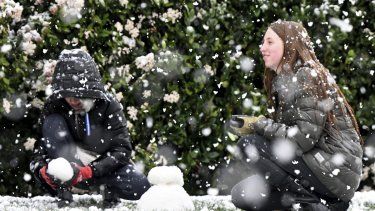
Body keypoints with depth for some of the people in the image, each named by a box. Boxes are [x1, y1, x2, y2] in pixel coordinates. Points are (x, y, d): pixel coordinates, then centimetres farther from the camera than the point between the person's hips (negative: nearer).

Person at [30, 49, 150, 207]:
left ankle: (107, 188, 2)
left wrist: (89, 171, -33)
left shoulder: (109, 106, -15)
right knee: (53, 122, -23)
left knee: (141, 187, -31)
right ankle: (64, 190, -28)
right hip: (70, 164, 1)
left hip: (104, 164, -1)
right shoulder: (54, 106, -10)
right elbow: (41, 144, -5)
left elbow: (122, 150, -18)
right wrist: (42, 169, -28)